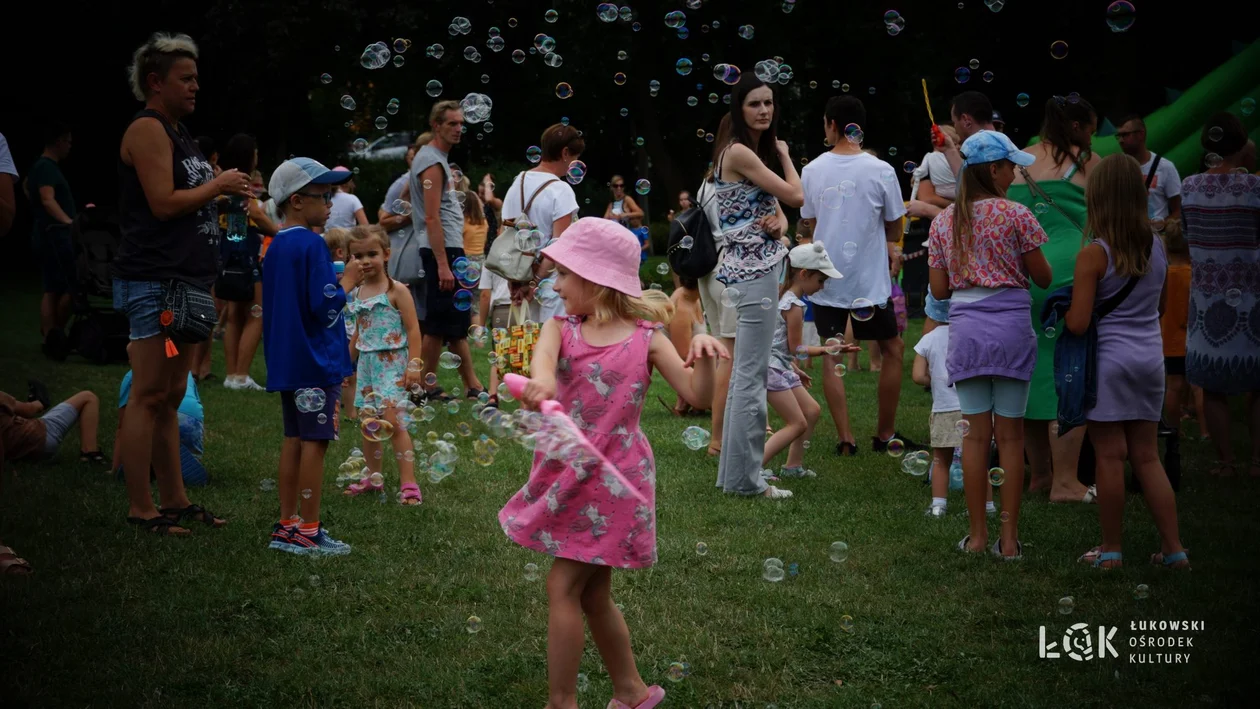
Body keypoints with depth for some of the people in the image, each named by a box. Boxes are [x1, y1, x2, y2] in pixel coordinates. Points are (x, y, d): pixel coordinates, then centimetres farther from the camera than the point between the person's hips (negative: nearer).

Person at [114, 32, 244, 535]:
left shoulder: (176, 131, 20)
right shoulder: (148, 129, -9)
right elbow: (163, 203, -18)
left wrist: (227, 191, 10)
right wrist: (218, 186, -7)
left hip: (186, 279, 10)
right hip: (156, 280, -10)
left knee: (172, 396, 12)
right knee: (149, 396, -8)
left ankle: (174, 500, 18)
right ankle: (140, 509, -5)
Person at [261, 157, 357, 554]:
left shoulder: (276, 246, 12)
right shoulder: (312, 245, -16)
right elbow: (326, 306, -20)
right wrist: (348, 280, -5)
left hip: (286, 361, 9)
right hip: (316, 359, -9)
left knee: (294, 439, 13)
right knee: (315, 442, -4)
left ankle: (287, 526, 17)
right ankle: (308, 532, -1)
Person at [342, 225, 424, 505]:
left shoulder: (396, 291, -9)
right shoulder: (357, 294, 10)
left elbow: (413, 329, -10)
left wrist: (414, 365, -15)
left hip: (392, 364, -7)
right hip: (366, 364, 7)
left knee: (392, 421, -15)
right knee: (368, 424, 11)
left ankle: (408, 482, -13)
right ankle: (373, 476, 25)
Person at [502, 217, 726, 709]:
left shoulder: (645, 338, -7)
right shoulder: (561, 328, 1)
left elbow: (698, 396, -9)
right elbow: (544, 352, -24)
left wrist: (709, 355, -29)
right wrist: (542, 380, -48)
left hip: (612, 478, -5)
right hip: (567, 474, 5)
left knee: (563, 587, -7)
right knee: (593, 595, 14)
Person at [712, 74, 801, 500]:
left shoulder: (755, 152, 16)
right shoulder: (739, 153, -14)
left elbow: (778, 206, 17)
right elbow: (796, 197, -14)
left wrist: (780, 223, -7)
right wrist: (784, 154, 3)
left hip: (755, 268, 11)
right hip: (753, 271, -10)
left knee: (745, 374, 14)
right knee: (751, 376, -8)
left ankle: (734, 471, 20)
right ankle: (745, 478, -4)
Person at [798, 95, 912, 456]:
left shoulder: (812, 170, -2)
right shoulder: (880, 170, -8)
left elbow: (808, 224, 8)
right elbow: (895, 228, 0)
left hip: (826, 278, 2)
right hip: (870, 278, -2)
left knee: (832, 357, 8)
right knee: (892, 348, 14)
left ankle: (845, 438, 3)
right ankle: (884, 434, 18)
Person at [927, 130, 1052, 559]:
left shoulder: (943, 222, 6)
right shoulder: (1016, 216, -5)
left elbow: (938, 289, 7)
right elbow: (1043, 278, 0)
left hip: (965, 329, 3)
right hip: (1011, 327, -3)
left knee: (976, 434, 8)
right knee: (1010, 434, 3)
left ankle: (977, 534, 11)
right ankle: (1009, 537, 4)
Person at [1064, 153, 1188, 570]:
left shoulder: (1094, 255, -14)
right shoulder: (1158, 247, 2)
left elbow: (1078, 324, -16)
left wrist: (1061, 309, 4)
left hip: (1108, 359, -5)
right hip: (1150, 357, 5)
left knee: (1110, 456, 3)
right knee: (1147, 457, 13)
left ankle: (1111, 549, 11)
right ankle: (1173, 547, 12)